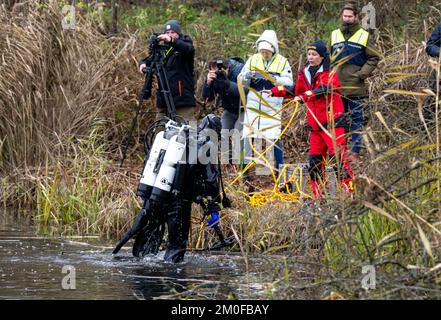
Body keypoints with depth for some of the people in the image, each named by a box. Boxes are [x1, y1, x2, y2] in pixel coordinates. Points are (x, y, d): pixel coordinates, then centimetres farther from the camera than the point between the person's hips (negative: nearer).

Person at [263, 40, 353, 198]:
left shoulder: (329, 74, -10)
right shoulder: (305, 73, 12)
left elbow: (322, 90, -29)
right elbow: (295, 90, 27)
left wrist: (303, 97, -42)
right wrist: (274, 91, 20)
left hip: (332, 121, -8)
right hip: (315, 124, 8)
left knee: (337, 158, -14)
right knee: (315, 160, 9)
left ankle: (349, 190, -12)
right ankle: (318, 195, 16)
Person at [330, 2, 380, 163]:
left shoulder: (364, 36, 0)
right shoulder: (334, 35, 11)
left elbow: (373, 58, 0)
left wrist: (362, 74, -11)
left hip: (356, 87, -4)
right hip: (337, 86, 4)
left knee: (356, 120, 0)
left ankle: (356, 152, 3)